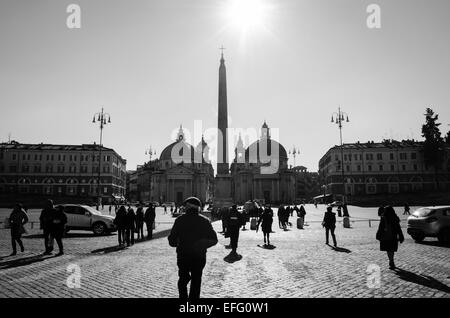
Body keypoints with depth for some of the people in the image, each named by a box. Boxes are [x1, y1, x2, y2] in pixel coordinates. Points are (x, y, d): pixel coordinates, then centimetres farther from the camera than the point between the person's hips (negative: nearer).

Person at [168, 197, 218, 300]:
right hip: (199, 256, 1)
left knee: (183, 279, 20)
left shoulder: (180, 220, -7)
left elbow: (172, 239, -6)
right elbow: (214, 239, -2)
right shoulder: (204, 221, -3)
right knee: (196, 281, 13)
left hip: (183, 255, 0)